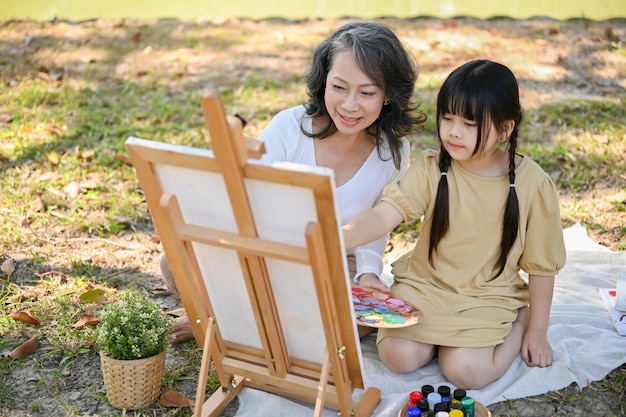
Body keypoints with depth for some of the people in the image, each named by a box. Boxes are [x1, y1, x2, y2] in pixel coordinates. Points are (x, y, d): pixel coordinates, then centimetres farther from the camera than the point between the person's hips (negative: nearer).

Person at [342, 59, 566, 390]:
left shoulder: (532, 184, -12)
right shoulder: (431, 168, -10)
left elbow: (541, 265, -3)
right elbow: (384, 214, -24)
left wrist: (537, 331, 2)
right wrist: (343, 236, -45)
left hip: (488, 297, -1)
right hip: (425, 285, 2)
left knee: (465, 371, -20)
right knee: (399, 356, -18)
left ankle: (519, 321, 9)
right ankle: (444, 332, 13)